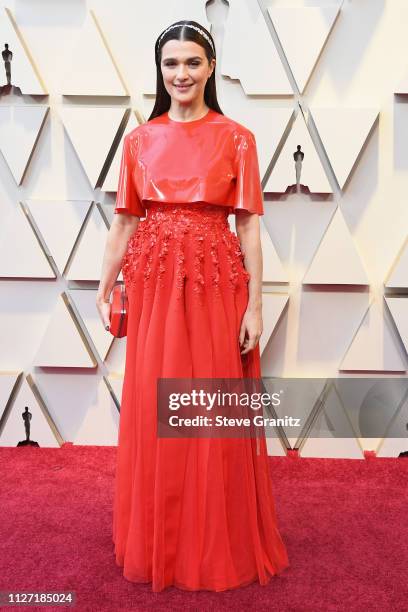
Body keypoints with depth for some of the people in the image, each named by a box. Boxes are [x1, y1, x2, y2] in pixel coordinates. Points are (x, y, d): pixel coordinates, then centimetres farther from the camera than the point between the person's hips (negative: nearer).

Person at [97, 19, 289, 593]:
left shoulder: (237, 138, 1)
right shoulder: (140, 139, 8)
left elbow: (248, 225, -3)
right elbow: (124, 222, 9)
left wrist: (254, 305, -8)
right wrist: (104, 290, 6)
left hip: (216, 282, -2)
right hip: (152, 283, 3)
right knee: (152, 413, 9)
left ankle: (218, 546, 27)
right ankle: (157, 543, 31)